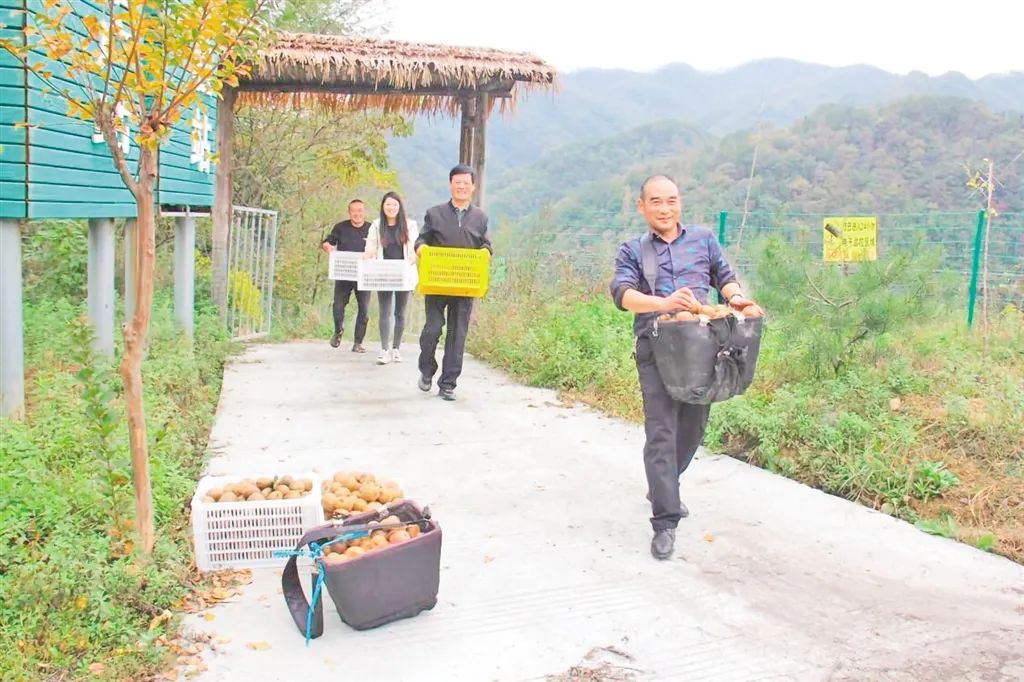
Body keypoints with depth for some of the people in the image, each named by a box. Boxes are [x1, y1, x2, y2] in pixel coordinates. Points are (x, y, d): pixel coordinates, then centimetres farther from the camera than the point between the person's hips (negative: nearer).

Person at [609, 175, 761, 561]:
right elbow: (622, 293, -8)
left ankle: (663, 489, 36)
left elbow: (724, 278, 22)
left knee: (693, 427, 12)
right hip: (657, 348, -3)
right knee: (661, 433, -10)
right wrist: (663, 304, -27)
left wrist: (735, 297, -3)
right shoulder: (632, 251, 9)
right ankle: (665, 522, -8)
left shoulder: (704, 239, 17)